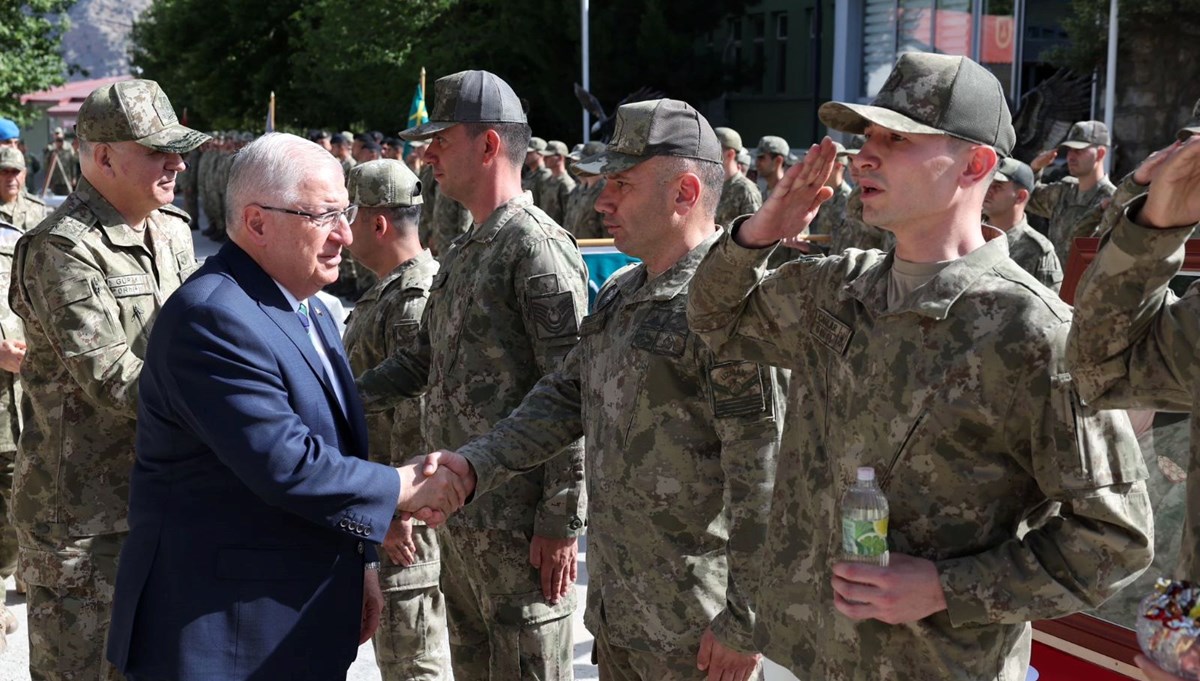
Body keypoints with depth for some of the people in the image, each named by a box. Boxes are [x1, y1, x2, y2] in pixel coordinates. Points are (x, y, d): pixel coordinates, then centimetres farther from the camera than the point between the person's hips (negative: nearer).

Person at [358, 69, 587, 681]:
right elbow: (422, 361, 23)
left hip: (519, 528, -9)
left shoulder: (538, 247, -15)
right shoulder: (460, 255, 15)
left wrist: (562, 522, -21)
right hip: (459, 517, 9)